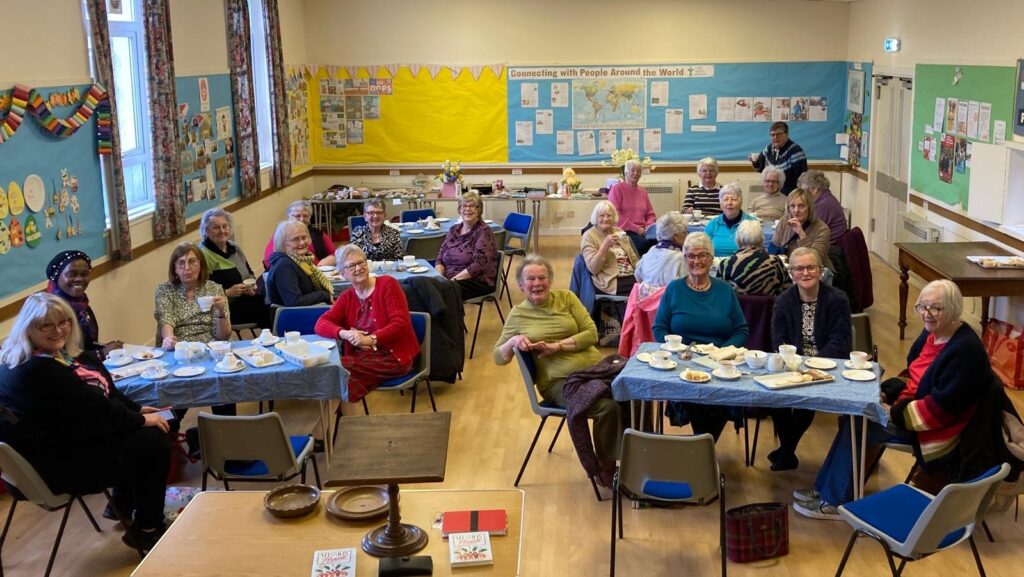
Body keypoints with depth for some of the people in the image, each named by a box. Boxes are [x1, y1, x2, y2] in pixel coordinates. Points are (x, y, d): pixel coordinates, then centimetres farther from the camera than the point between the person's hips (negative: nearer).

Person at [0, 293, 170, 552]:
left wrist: (136, 410, 5)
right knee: (154, 441, -12)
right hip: (59, 463, -10)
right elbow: (93, 414, -25)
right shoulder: (35, 372, -28)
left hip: (72, 436, 10)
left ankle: (125, 506, 23)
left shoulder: (60, 353, 5)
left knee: (147, 431, 7)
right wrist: (141, 420, -15)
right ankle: (147, 530, 4)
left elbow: (105, 390, 15)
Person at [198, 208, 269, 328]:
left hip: (247, 298, 8)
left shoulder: (234, 248, 16)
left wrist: (251, 284, 4)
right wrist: (227, 293, -20)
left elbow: (249, 273, 26)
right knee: (266, 307, -25)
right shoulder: (203, 255, -8)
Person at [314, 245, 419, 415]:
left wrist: (370, 339, -23)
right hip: (363, 358, 4)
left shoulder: (387, 284, -3)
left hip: (394, 356, -4)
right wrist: (345, 334, -21)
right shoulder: (347, 297, 11)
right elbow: (321, 324, -1)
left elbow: (401, 324, -12)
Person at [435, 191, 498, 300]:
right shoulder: (453, 230, 15)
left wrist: (454, 279, -18)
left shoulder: (484, 232, -4)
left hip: (478, 281, -5)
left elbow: (478, 265, -14)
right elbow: (440, 259, 14)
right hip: (449, 279, 6)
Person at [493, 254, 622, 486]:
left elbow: (592, 334, 3)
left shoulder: (566, 297, 11)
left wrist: (558, 346, -10)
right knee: (607, 406, -30)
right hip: (558, 380, -2)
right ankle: (605, 470, -9)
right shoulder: (517, 314, 9)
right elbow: (498, 357, 11)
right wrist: (513, 341, -10)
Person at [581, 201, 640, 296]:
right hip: (611, 282, -7)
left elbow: (633, 258, 22)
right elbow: (593, 269, -10)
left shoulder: (619, 231, 19)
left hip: (633, 277, 7)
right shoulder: (589, 236, 0)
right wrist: (605, 246, -20)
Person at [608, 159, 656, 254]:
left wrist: (648, 226, 1)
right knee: (645, 243, -33)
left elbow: (650, 214, 24)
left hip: (642, 231, 6)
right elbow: (615, 214, -8)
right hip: (624, 231, -5)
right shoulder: (617, 189, 1)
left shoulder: (642, 191, 20)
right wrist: (636, 229, -11)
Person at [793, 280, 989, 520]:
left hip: (936, 427, -9)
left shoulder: (965, 349, -23)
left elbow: (942, 406, -25)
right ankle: (826, 489, 1)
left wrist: (895, 414, -21)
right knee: (851, 417, -5)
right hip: (913, 404, 9)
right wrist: (887, 392, -2)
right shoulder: (931, 334, 5)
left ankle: (835, 501, -4)